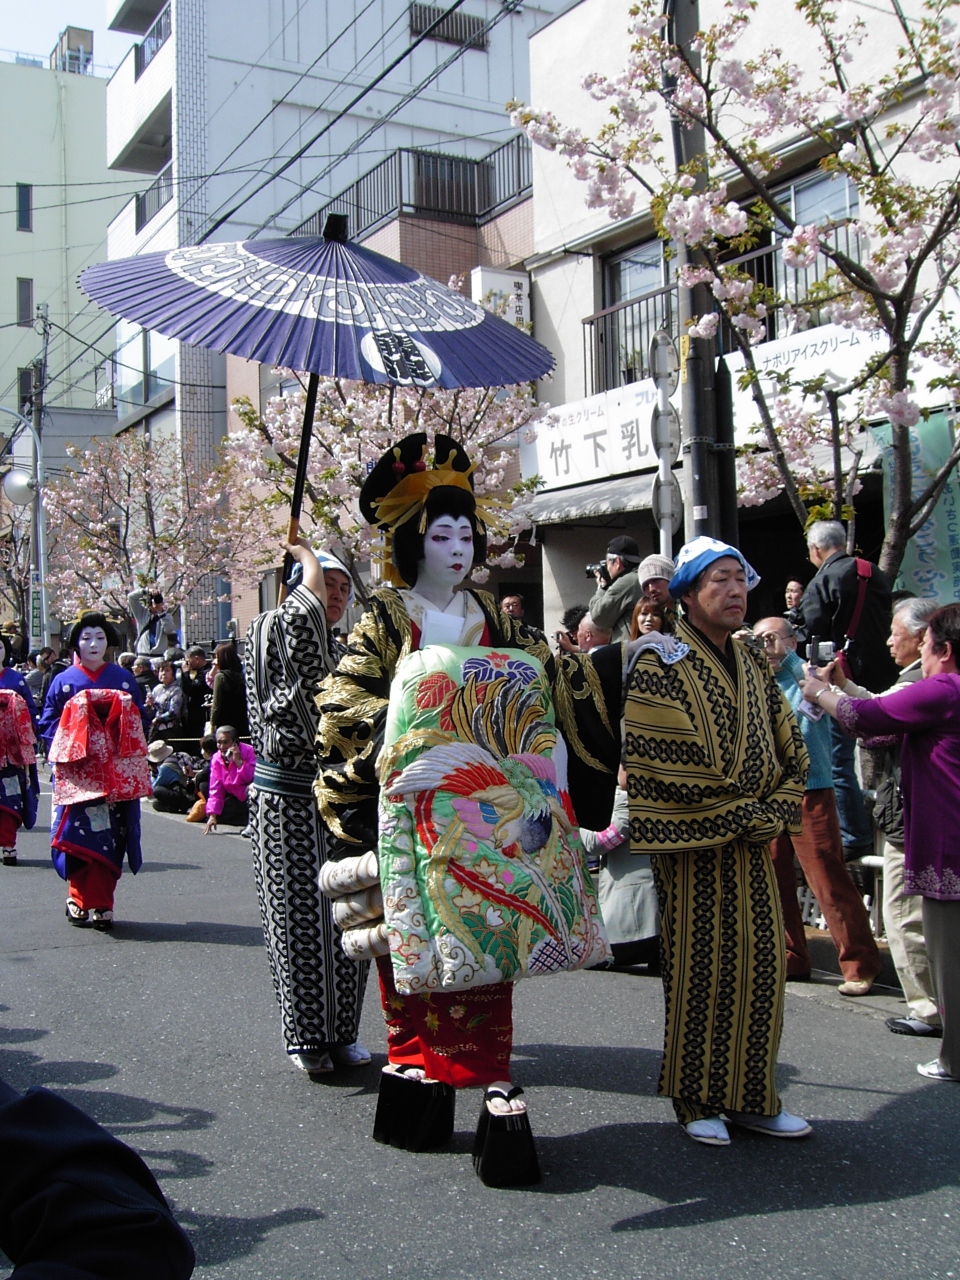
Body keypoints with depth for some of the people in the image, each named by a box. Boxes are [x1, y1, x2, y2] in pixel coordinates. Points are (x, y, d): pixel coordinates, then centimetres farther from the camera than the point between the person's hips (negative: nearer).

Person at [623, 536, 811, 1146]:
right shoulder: (662, 665, -8)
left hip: (753, 844, 6)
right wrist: (740, 814, -13)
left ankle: (752, 1096, 21)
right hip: (692, 846, -6)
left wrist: (776, 810, -1)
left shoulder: (754, 665, 14)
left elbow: (792, 749, 16)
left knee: (762, 964, 8)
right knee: (698, 971, 1)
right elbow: (663, 765, -16)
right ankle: (697, 1100, 15)